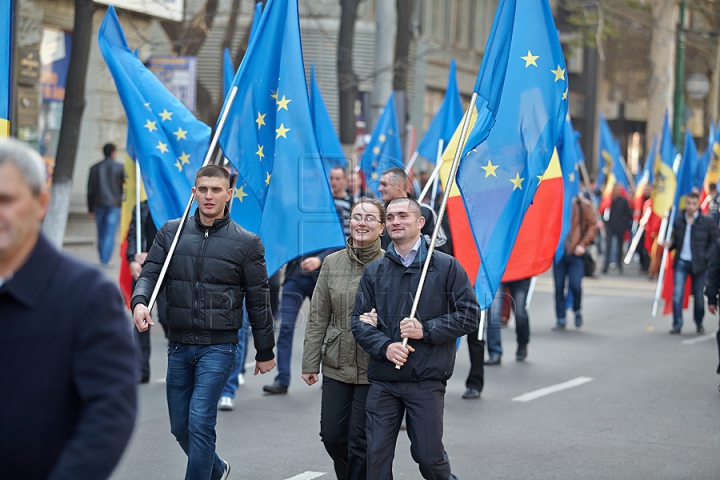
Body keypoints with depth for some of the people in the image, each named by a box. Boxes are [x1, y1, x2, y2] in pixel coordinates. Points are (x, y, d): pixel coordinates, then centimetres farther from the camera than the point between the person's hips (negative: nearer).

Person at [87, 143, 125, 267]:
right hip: (114, 205, -3)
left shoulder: (95, 168, 6)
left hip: (99, 205, 3)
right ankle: (105, 260, -11)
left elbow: (90, 189, 7)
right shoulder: (120, 168, -3)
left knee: (101, 233, 11)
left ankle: (102, 258, 15)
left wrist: (90, 207, 12)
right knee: (110, 233, -4)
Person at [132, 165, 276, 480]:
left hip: (218, 347, -4)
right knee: (180, 426, 13)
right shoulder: (171, 232, 6)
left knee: (200, 423, -14)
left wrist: (265, 352, 7)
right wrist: (139, 301, -21)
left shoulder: (247, 243, -1)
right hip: (179, 346, 4)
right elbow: (150, 273, 2)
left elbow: (258, 301, 3)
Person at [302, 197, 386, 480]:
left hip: (373, 369, -4)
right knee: (331, 436, 7)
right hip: (336, 367, 4)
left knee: (360, 442, -1)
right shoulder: (332, 263, 5)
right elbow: (318, 317, 7)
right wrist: (310, 363, 6)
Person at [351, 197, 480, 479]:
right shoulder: (374, 271, 9)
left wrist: (426, 330, -12)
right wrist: (384, 346, -11)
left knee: (429, 456, 1)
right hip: (383, 381, 3)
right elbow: (359, 321, 8)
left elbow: (470, 314, -1)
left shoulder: (446, 266, 1)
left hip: (427, 381, -3)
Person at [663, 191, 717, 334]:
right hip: (681, 262, 2)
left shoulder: (707, 222, -3)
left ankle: (699, 324, 27)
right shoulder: (678, 221, 5)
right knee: (677, 294, -8)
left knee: (698, 295, 7)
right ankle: (677, 324, 1)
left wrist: (706, 257, -10)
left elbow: (714, 241, 2)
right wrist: (669, 245, -5)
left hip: (698, 264, -2)